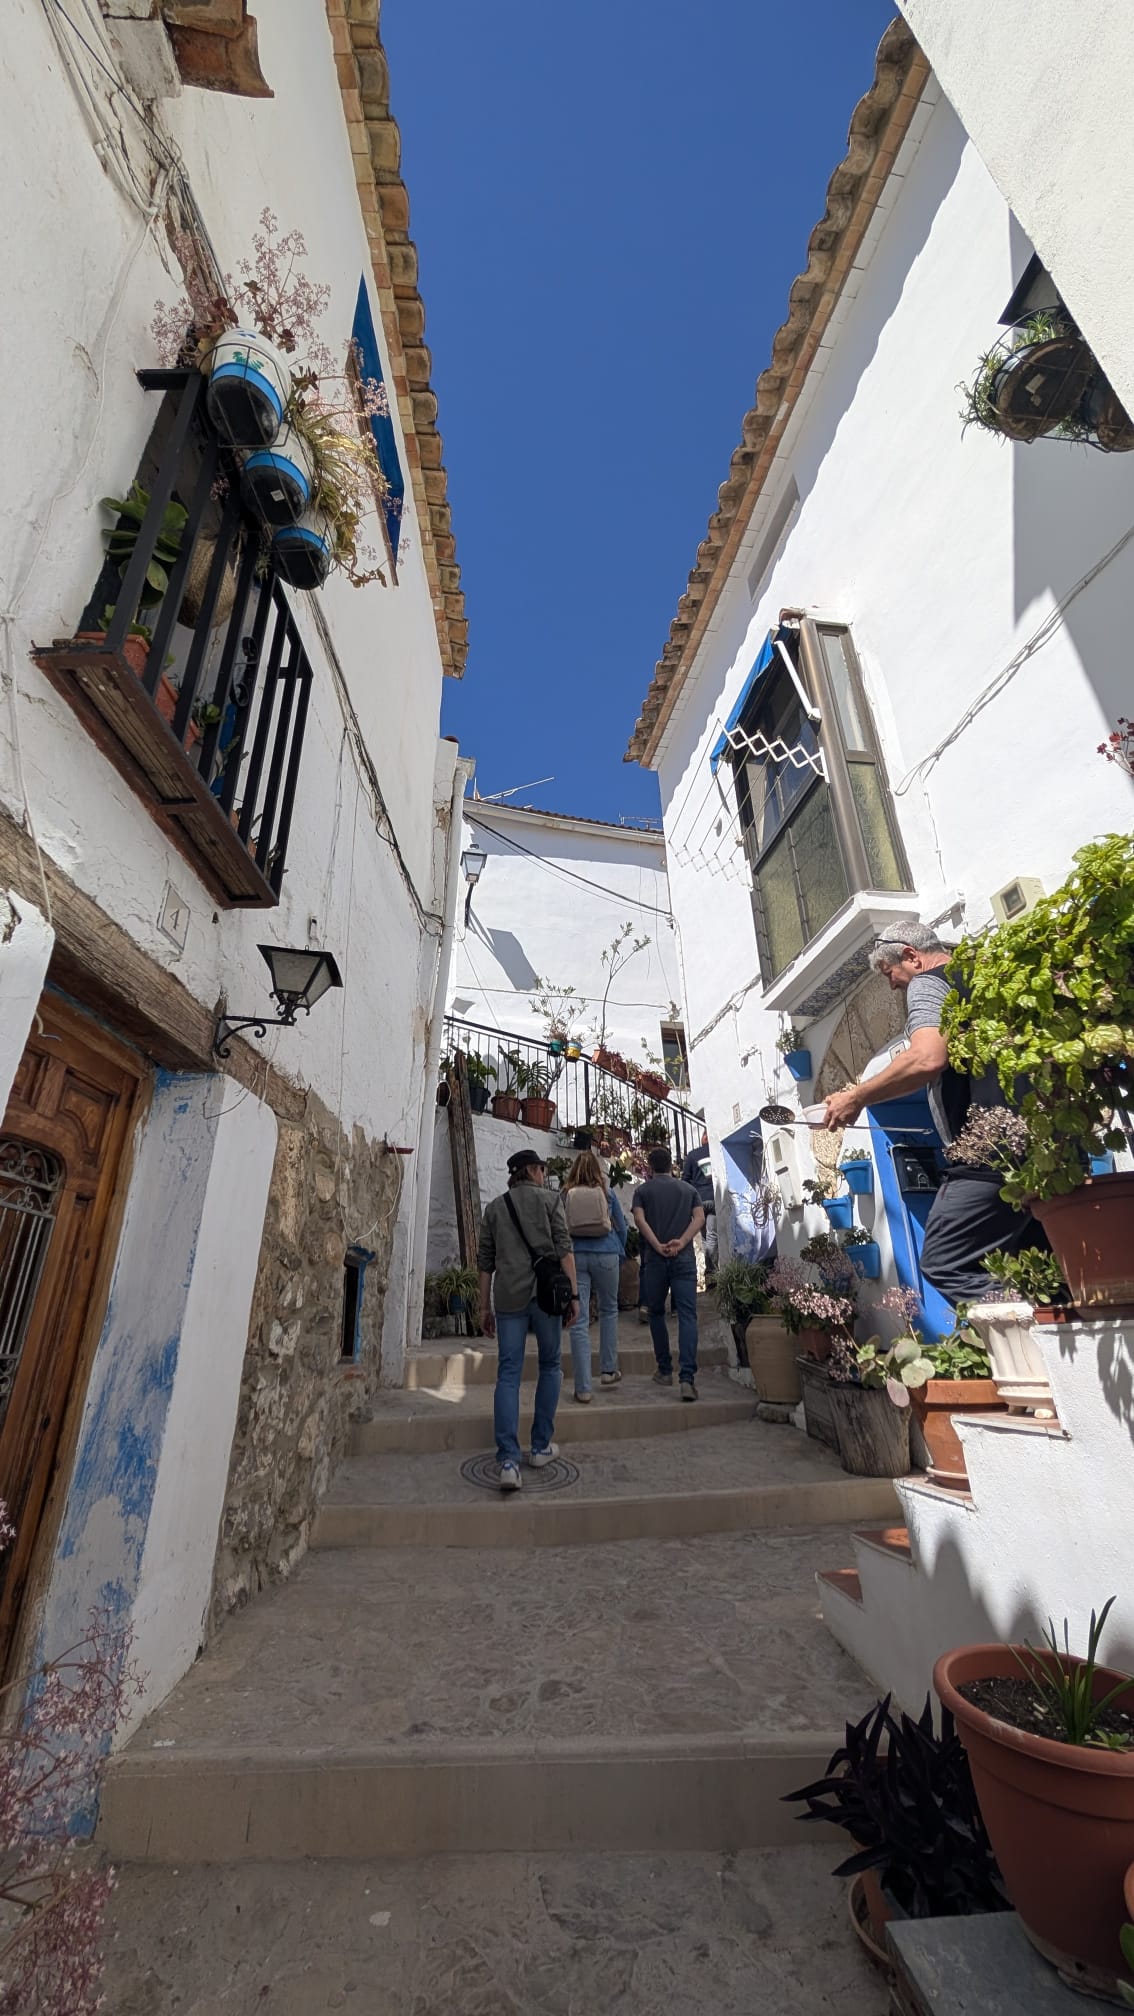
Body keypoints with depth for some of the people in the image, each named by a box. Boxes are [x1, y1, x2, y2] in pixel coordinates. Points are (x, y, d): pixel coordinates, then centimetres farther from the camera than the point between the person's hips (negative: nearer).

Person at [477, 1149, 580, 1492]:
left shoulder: (495, 1207, 13)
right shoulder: (549, 1198, 4)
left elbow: (485, 1261, 12)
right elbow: (563, 1248, -5)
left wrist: (485, 1308, 17)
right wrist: (573, 1293, -4)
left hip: (508, 1297, 2)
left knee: (508, 1374, 4)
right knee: (550, 1366, 16)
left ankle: (508, 1460, -5)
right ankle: (541, 1447, 22)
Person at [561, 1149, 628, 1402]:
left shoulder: (565, 1195, 2)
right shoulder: (607, 1193, 2)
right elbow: (622, 1227, 10)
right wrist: (620, 1253, 24)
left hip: (574, 1256, 0)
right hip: (605, 1255, 0)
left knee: (579, 1321, 1)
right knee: (609, 1310, 22)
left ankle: (583, 1389, 1)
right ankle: (608, 1370, 28)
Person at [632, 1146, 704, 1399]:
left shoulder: (643, 1190, 8)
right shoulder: (688, 1189, 13)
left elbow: (639, 1219, -8)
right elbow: (699, 1218, 0)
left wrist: (658, 1246, -12)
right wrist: (681, 1242, -9)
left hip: (655, 1259, 0)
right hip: (684, 1259, 1)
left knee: (657, 1313, 16)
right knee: (687, 1315, -4)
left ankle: (665, 1371, 22)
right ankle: (688, 1378, -16)